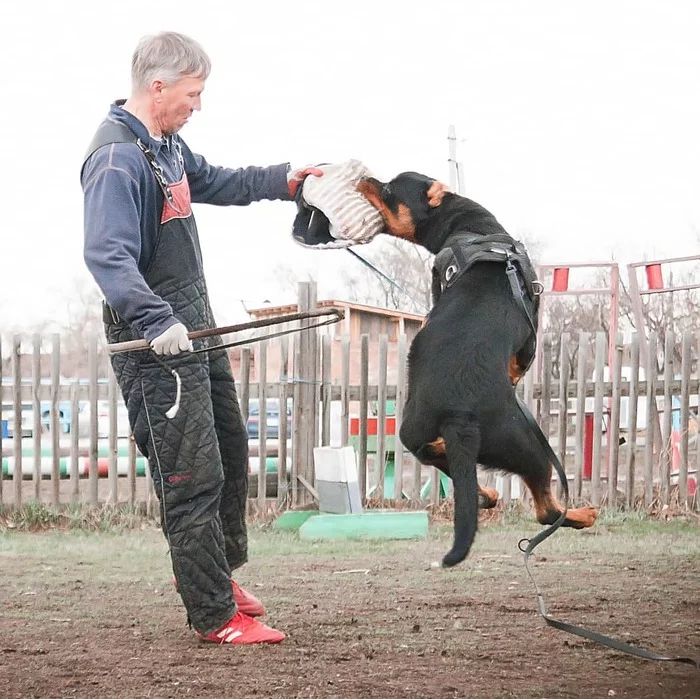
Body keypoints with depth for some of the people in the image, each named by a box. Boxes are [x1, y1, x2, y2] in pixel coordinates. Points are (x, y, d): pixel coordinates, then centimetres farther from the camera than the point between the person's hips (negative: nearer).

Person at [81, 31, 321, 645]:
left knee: (230, 454, 21)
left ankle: (219, 571, 39)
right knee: (193, 478, -7)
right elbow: (108, 255, -30)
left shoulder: (167, 147, 12)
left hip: (195, 330, 10)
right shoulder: (117, 160, -20)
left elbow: (216, 184, 32)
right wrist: (155, 320, -40)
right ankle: (216, 616, -1)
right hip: (157, 343, -10)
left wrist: (283, 180, 23)